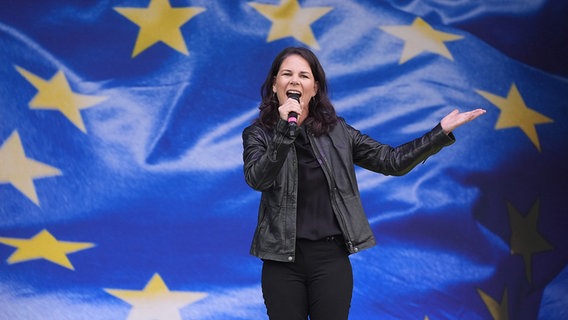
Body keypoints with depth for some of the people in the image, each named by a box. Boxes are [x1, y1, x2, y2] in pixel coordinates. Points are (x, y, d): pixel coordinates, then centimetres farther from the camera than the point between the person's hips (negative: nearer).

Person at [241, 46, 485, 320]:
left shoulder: (337, 132, 5)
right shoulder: (259, 133, 1)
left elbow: (393, 161, 4)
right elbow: (257, 179, -17)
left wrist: (442, 131, -4)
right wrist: (284, 130, -26)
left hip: (331, 258, 1)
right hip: (282, 260, -1)